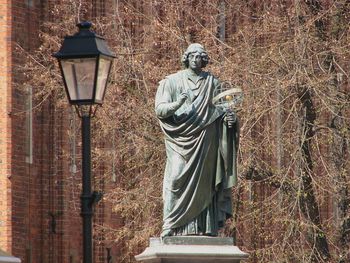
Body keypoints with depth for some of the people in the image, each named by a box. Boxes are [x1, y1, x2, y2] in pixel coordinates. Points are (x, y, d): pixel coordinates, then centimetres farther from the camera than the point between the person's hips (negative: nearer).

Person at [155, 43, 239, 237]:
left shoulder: (212, 83, 12)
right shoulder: (172, 82, 5)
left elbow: (222, 109, 15)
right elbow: (159, 109, -2)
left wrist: (229, 118, -9)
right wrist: (177, 103, -21)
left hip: (205, 142, 2)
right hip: (181, 141, -2)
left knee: (204, 183, 0)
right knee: (177, 181, -12)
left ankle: (206, 227, 0)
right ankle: (170, 226, -14)